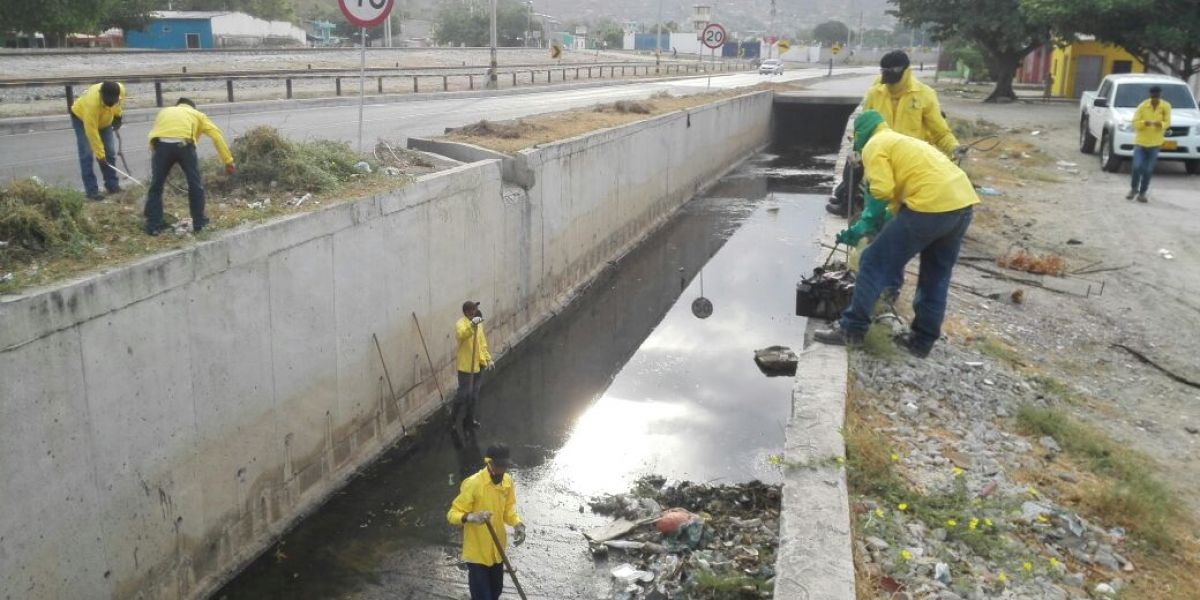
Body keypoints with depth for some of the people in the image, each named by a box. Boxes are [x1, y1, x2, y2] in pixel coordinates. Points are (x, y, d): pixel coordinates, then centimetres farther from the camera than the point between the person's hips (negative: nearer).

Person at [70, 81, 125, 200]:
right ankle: (92, 191, -11)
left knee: (110, 153, 1)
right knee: (87, 155, -11)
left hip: (104, 119, 5)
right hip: (81, 117, -5)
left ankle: (112, 185, 10)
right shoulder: (92, 102, -44)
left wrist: (117, 115, 0)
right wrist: (99, 154, -32)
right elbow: (92, 132, -37)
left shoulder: (120, 89, -31)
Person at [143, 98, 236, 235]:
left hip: (161, 144, 2)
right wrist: (228, 161, 14)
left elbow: (154, 135, 24)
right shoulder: (197, 114, 29)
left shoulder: (164, 112, 37)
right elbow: (217, 135, 16)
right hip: (183, 144, -2)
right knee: (195, 185, 14)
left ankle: (153, 226, 19)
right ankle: (199, 224, 19)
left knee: (156, 186, 16)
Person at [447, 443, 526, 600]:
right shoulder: (473, 484, -24)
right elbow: (452, 514, -21)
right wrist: (470, 517, -41)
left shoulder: (507, 481, -4)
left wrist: (517, 524, -10)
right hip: (477, 552, -6)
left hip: (497, 550, 6)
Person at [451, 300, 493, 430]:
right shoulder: (461, 324, -18)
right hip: (466, 366, -8)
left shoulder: (478, 323, 9)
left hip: (478, 364, 8)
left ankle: (469, 420, 28)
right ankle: (453, 418, 19)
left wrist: (488, 358, 17)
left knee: (474, 394, 15)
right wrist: (472, 325, -56)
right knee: (464, 393, -1)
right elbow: (460, 335, -42)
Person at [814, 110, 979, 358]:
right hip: (963, 202, 9)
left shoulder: (874, 146, 4)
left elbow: (882, 189, -8)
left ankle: (852, 329, 5)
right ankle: (922, 340, 26)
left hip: (932, 205, -9)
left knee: (876, 262, 2)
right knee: (936, 276, 19)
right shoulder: (904, 141, 31)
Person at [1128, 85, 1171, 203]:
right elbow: (1135, 122, -7)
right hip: (1140, 141, -1)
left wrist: (1160, 124, -24)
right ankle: (1133, 189, 13)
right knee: (1137, 167, -10)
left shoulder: (1166, 107, -1)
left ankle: (1142, 193, 14)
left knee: (1148, 170, 3)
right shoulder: (1142, 106, -6)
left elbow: (1167, 123, -2)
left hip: (1155, 143, 1)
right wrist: (1144, 123, -27)